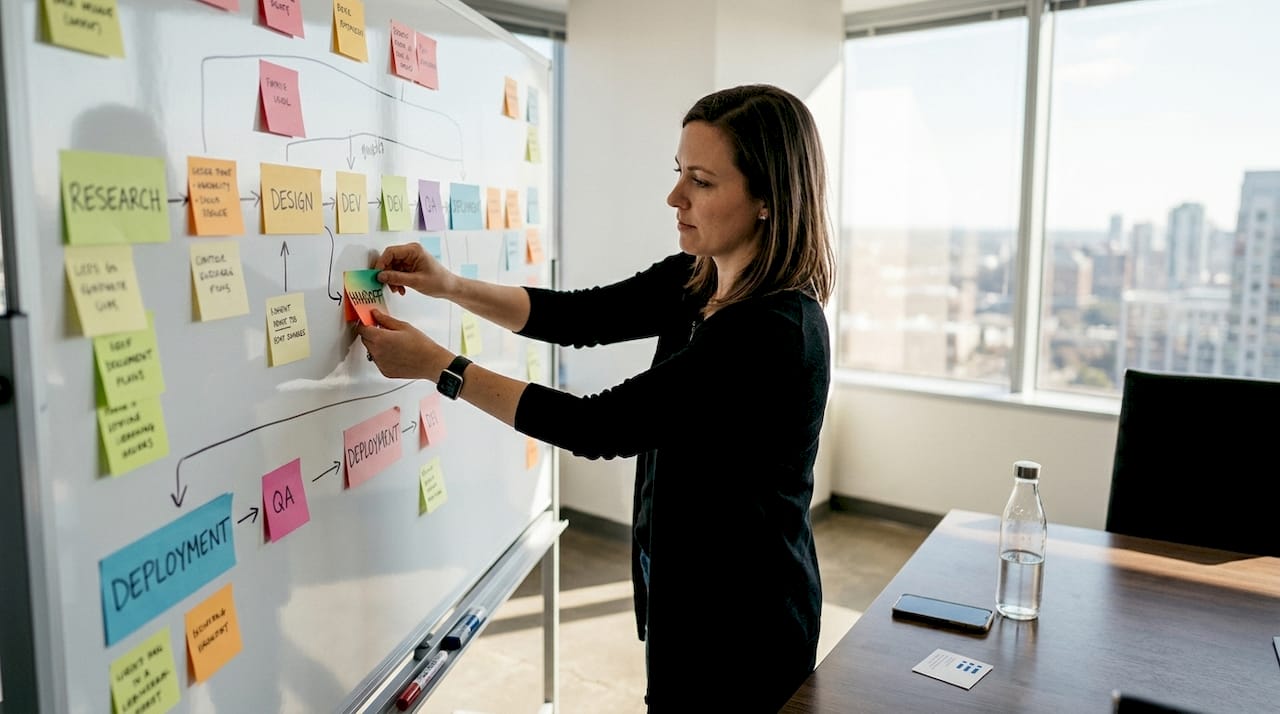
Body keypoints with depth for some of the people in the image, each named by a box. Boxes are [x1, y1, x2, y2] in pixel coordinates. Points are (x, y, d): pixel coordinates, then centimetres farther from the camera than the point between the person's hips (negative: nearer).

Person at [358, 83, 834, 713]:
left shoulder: (775, 333, -28)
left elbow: (602, 427, -26)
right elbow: (581, 317, 3)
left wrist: (438, 365, -20)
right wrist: (450, 285, -11)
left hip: (740, 627, -7)